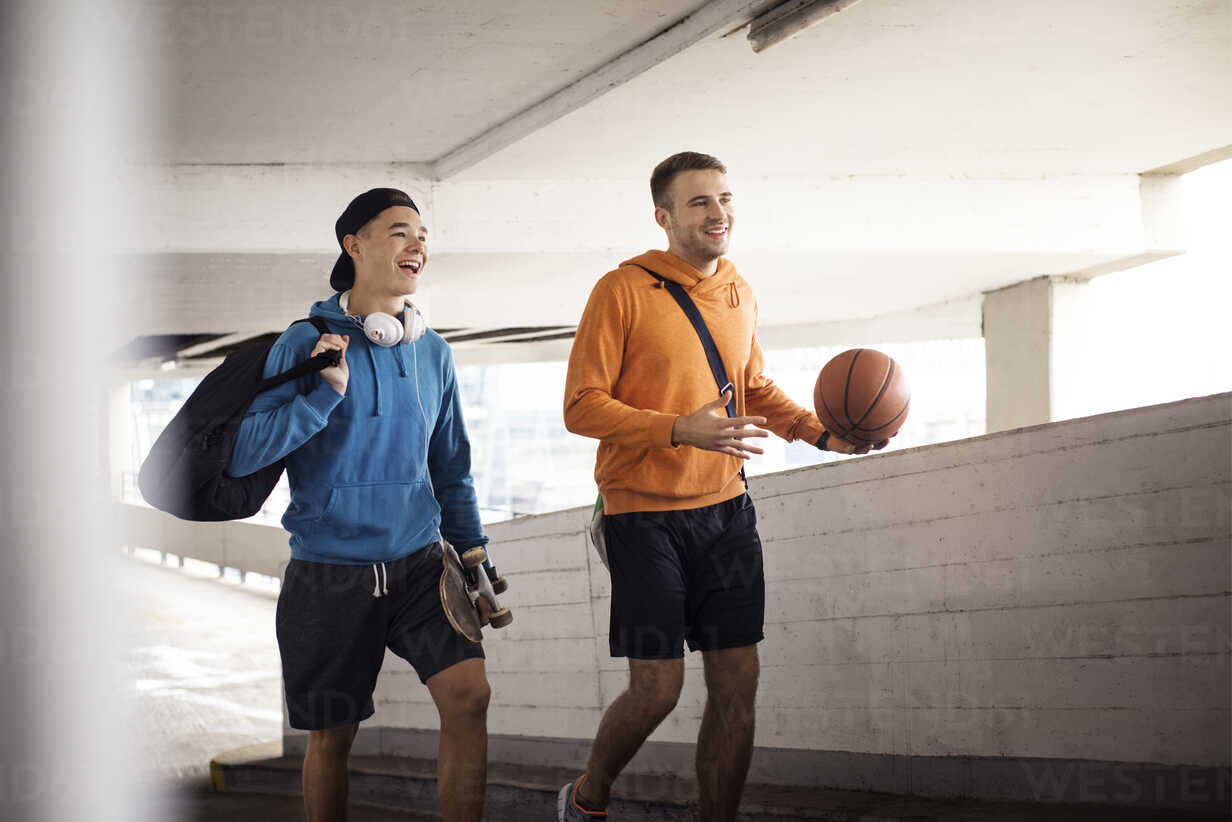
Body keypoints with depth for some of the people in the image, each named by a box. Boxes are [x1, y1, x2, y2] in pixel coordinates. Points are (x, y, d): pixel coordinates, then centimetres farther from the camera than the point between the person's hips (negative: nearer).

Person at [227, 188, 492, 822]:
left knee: (468, 693, -17)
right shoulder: (307, 342, -6)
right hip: (329, 573, -3)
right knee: (332, 735, 6)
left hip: (418, 562, 3)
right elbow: (241, 455, -13)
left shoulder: (432, 352, 7)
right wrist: (325, 392, -21)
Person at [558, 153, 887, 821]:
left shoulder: (740, 295, 11)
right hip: (645, 514, -6)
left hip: (725, 512, 6)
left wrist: (819, 432, 8)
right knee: (658, 686, -7)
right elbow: (582, 407, -12)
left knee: (737, 685, 1)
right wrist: (681, 429, -24)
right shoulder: (623, 290, -9)